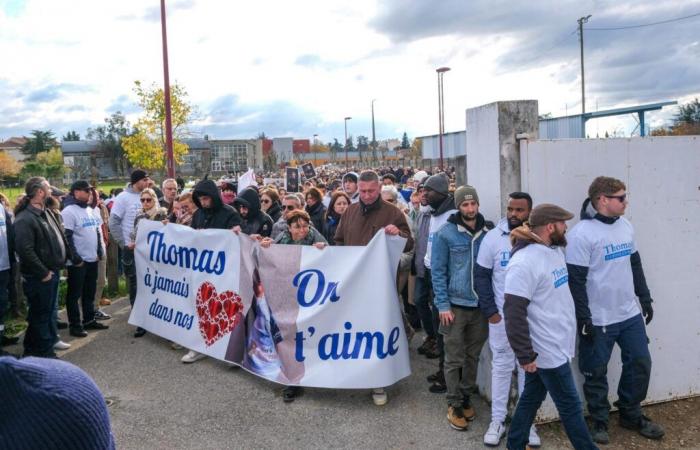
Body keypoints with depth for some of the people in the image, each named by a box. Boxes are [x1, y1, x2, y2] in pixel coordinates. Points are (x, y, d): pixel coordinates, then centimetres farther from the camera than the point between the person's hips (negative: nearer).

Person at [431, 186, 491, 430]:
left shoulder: (489, 231, 2)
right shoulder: (445, 233, -7)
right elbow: (437, 271, -6)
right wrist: (443, 305, -11)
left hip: (481, 305, 3)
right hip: (455, 305, -3)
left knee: (473, 356, 14)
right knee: (454, 359, 4)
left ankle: (466, 397, 31)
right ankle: (454, 404, 18)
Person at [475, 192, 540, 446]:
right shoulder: (493, 238, -5)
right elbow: (481, 276, -2)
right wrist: (490, 311, -6)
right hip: (501, 317, 0)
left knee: (529, 368, 12)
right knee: (501, 367, 9)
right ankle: (497, 421, 22)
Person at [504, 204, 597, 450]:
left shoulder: (555, 250, 7)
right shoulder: (524, 262, -23)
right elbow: (514, 313, -24)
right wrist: (525, 355, -21)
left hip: (556, 345, 9)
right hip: (546, 351, -9)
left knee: (531, 398, 18)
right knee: (570, 406, 6)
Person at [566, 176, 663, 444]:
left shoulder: (626, 226, 7)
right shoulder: (582, 232, -16)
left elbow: (635, 265, 17)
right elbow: (576, 280, -17)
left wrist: (645, 298, 17)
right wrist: (584, 319, -17)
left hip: (630, 314, 7)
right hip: (599, 319, -7)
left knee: (641, 364, 14)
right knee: (596, 373, 7)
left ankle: (631, 415, 33)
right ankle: (599, 421, 26)